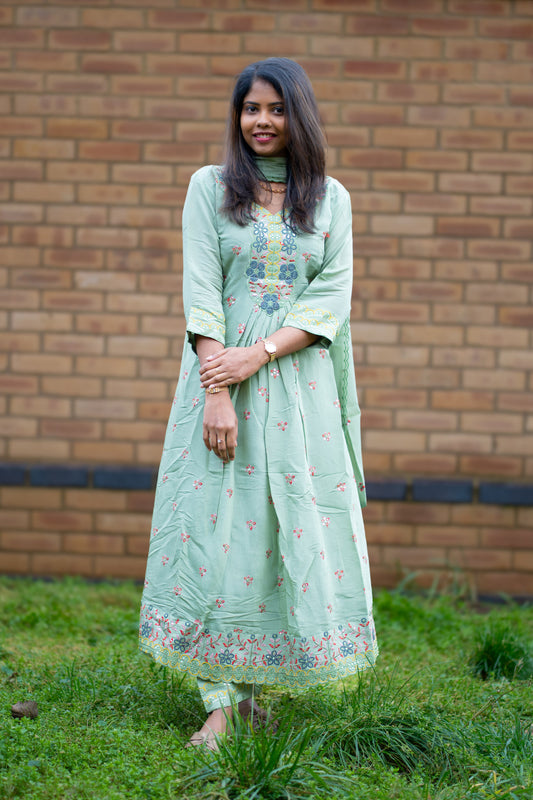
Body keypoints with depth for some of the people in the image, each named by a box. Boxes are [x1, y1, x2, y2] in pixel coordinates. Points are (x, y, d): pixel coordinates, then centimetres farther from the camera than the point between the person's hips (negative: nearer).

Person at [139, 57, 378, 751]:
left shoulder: (332, 198, 10)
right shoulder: (210, 187, 6)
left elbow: (333, 297, 0)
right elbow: (201, 290, -3)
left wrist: (260, 353, -14)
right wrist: (215, 392, -14)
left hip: (299, 378, 2)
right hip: (221, 371, -1)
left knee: (297, 524, 1)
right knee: (215, 519, -6)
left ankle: (254, 684, 15)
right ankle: (220, 702, -1)